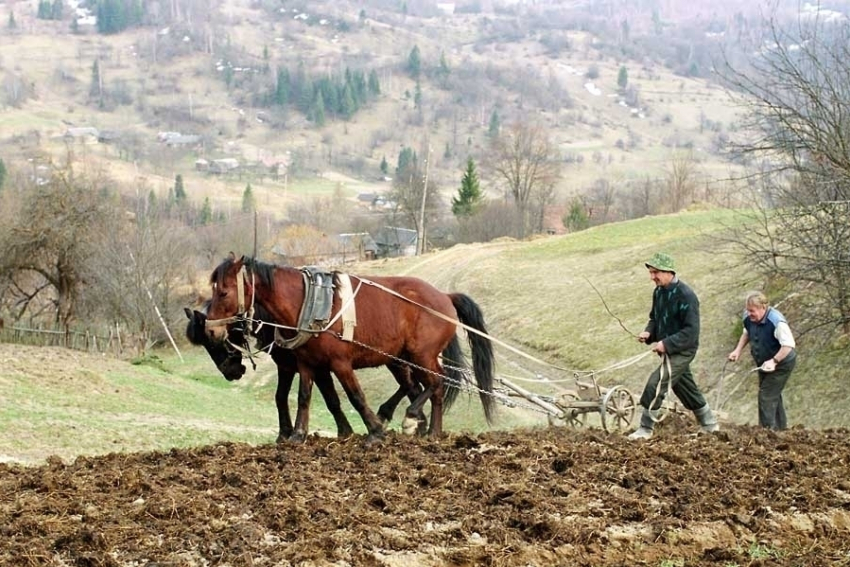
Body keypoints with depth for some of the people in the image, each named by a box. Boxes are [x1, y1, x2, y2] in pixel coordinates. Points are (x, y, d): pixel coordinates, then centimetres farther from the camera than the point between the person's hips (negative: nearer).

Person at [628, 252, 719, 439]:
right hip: (669, 351, 9)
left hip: (681, 351, -9)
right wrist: (648, 333, -3)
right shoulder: (659, 292, 5)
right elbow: (655, 318, 19)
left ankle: (645, 430, -7)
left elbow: (691, 330, -23)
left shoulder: (685, 295, -21)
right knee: (687, 390, 19)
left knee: (655, 385, -15)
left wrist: (667, 344, -27)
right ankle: (710, 426, 33)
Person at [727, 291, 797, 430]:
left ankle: (768, 429, -6)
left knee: (767, 395, -13)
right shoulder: (749, 318, -10)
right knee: (773, 395, 20)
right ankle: (781, 427, 36)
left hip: (781, 364, -8)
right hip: (763, 364, 8)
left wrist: (774, 361, -40)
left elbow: (788, 345, -32)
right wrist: (738, 350, -2)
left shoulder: (777, 322, -33)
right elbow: (746, 333, 11)